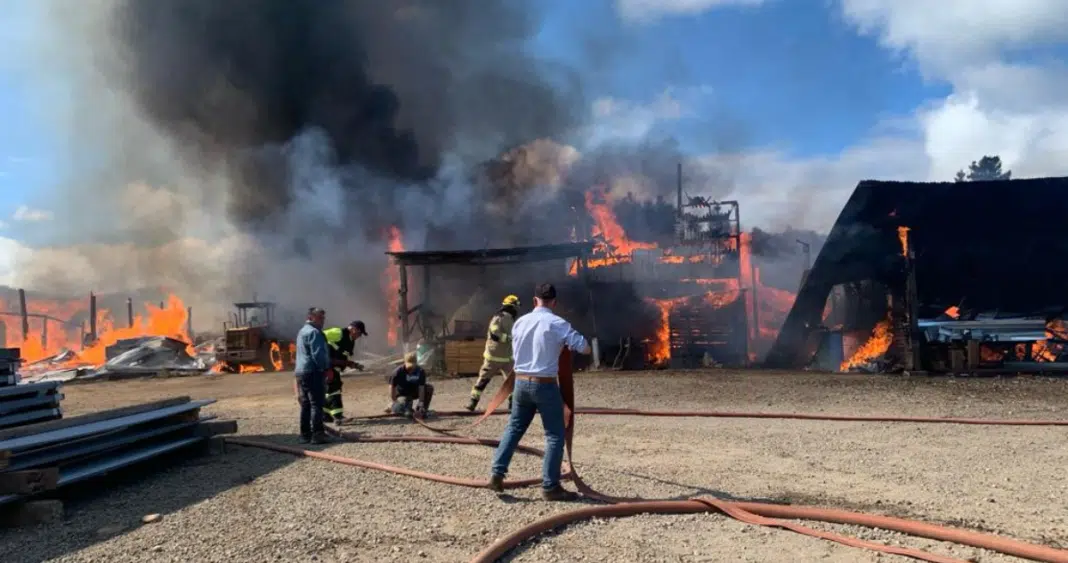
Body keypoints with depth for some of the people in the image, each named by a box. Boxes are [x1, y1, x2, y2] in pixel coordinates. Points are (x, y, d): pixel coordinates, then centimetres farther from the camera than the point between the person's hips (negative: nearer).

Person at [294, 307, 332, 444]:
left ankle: (305, 435, 17)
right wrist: (325, 368, -10)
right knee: (317, 404, -8)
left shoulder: (303, 331, 21)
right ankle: (317, 434, -10)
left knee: (306, 405, 13)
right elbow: (318, 354, -21)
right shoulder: (314, 332, -13)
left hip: (302, 371, 10)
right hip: (313, 372, -10)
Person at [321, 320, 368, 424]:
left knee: (329, 389, 15)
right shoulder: (338, 333, -14)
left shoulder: (350, 342, 15)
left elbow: (345, 360, 17)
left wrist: (355, 365, 2)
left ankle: (324, 414, 26)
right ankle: (337, 415, -15)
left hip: (333, 368, 10)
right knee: (333, 387, -13)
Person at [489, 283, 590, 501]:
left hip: (521, 382, 5)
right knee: (555, 435, 4)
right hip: (545, 385, -5)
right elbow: (585, 348, -8)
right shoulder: (557, 324, -10)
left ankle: (497, 473, 14)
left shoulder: (520, 323, 6)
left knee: (514, 428, 19)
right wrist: (568, 342, 12)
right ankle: (550, 487, 5)